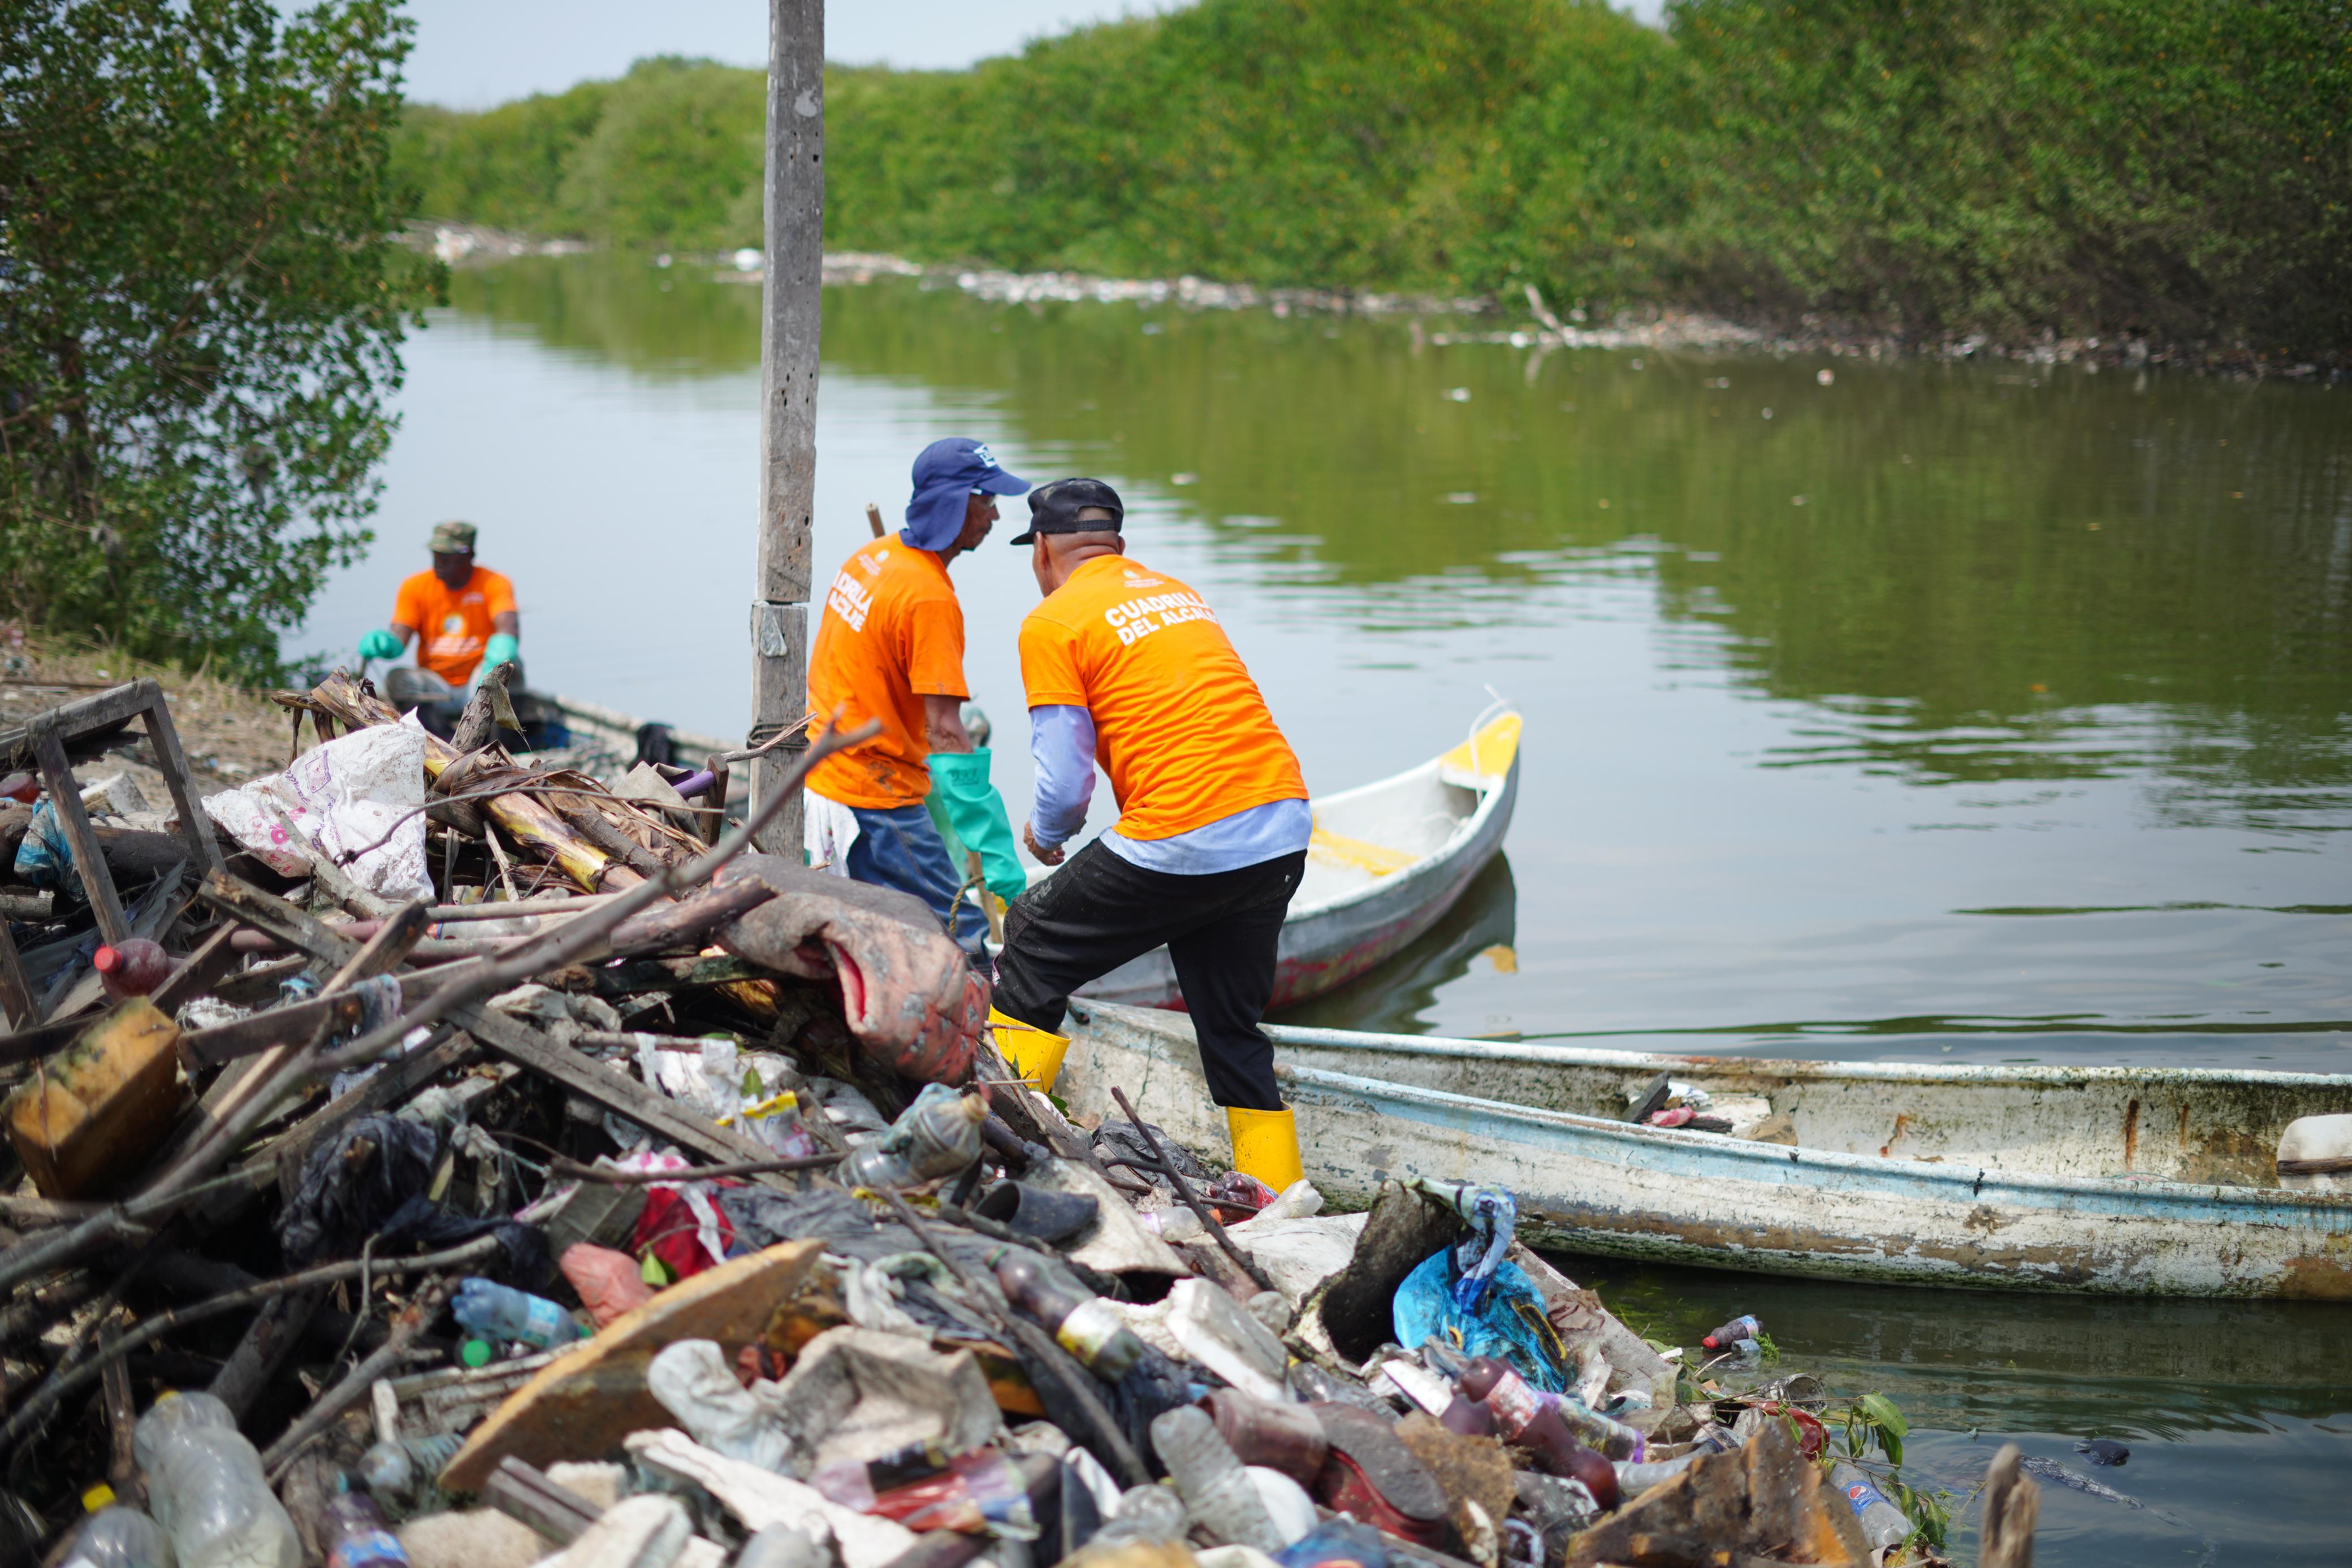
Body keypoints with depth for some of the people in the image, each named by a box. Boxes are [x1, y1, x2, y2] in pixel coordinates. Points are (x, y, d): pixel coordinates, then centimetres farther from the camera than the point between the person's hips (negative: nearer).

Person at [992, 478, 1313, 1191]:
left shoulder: (1054, 623, 0)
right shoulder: (1177, 592, 22)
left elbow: (1064, 786, -3)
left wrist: (1044, 836, 19)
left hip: (1182, 843, -7)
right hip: (1284, 825, 7)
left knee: (1033, 952, 13)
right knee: (1234, 1035, 16)